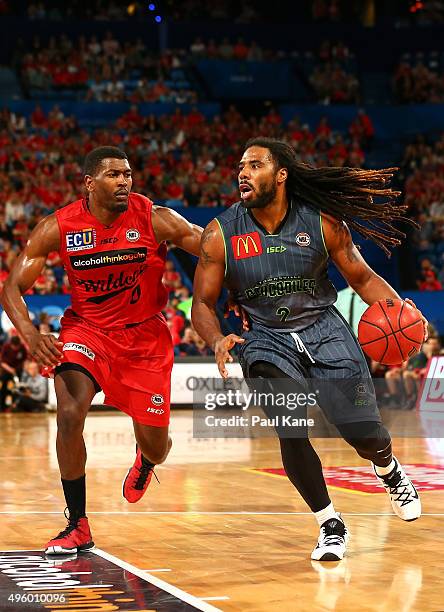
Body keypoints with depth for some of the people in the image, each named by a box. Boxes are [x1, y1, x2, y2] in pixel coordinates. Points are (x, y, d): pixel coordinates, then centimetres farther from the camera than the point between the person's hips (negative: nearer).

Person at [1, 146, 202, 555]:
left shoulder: (156, 220, -18)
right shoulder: (58, 227, -14)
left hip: (146, 335, 0)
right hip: (87, 328, 0)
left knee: (154, 444, 2)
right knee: (69, 414, -24)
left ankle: (146, 461, 46)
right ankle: (78, 526, -8)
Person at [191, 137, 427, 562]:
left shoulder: (322, 221, -9)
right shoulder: (220, 234, -9)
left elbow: (362, 277, 1)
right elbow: (203, 303, -3)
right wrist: (218, 342, -24)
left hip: (325, 331, 1)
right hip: (265, 340, 0)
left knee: (365, 434, -5)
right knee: (291, 429, -22)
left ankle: (388, 470, 36)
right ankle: (330, 526, -1)